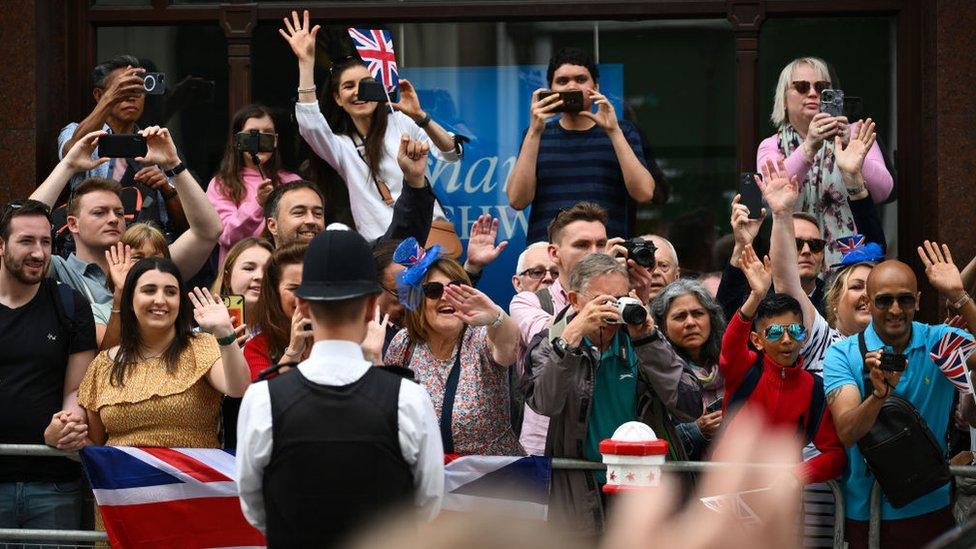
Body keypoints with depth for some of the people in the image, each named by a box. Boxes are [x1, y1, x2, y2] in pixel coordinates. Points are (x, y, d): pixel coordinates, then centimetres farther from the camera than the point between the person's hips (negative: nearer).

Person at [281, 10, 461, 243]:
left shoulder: (401, 122, 12)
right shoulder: (342, 147, 15)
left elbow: (451, 154, 1)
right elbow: (310, 125, -6)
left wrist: (420, 117, -16)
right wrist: (306, 62, -11)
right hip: (382, 247, 1)